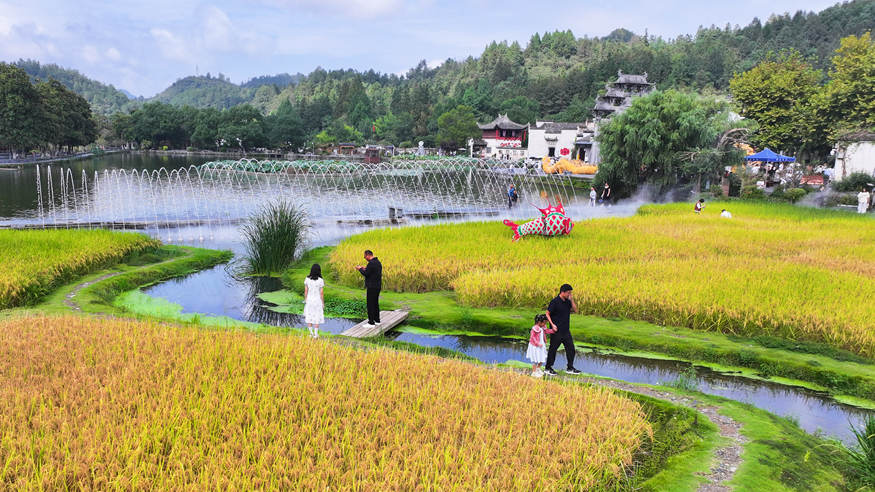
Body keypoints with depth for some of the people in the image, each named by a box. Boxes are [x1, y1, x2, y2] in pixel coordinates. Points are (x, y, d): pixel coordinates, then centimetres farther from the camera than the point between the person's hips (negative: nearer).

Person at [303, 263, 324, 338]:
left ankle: (311, 333, 16)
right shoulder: (321, 281, -16)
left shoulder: (307, 279, -9)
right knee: (317, 317, 10)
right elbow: (321, 293, -12)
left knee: (309, 317, 15)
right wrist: (323, 303, -1)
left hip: (309, 300, 2)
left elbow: (305, 291, -4)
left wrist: (305, 301, 9)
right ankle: (316, 334, 12)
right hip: (318, 301, -2)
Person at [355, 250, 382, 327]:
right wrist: (365, 269, 17)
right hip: (378, 286, 10)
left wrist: (360, 269, -2)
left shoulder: (371, 263, -19)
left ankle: (371, 323, -2)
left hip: (372, 287, -10)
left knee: (370, 305, -4)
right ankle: (377, 320, 24)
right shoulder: (378, 262, 12)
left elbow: (366, 274, -18)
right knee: (375, 303, 17)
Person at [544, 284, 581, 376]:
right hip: (557, 331, -7)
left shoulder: (568, 302, 7)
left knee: (570, 348, 7)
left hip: (566, 330, 7)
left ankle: (570, 368, 18)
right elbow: (547, 314, -9)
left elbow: (575, 310, 6)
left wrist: (572, 300, -5)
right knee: (553, 349, 3)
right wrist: (552, 324, -18)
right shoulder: (555, 302, -13)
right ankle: (547, 368, 15)